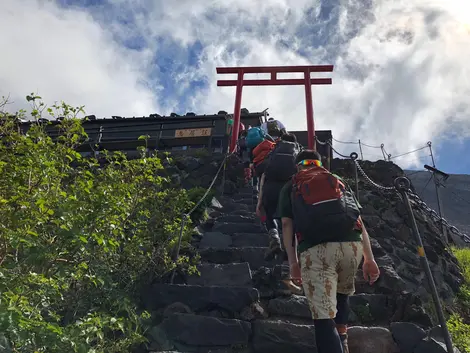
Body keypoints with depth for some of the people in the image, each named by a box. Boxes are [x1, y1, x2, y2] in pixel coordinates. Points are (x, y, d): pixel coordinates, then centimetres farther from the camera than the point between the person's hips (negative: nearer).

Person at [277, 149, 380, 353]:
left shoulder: (290, 187, 23)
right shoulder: (339, 181, 28)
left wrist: (293, 262, 6)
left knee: (324, 317, -3)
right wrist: (369, 258, 15)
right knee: (342, 293, 32)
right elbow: (358, 220, 18)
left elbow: (287, 224, 9)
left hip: (315, 249, -3)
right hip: (351, 244, 3)